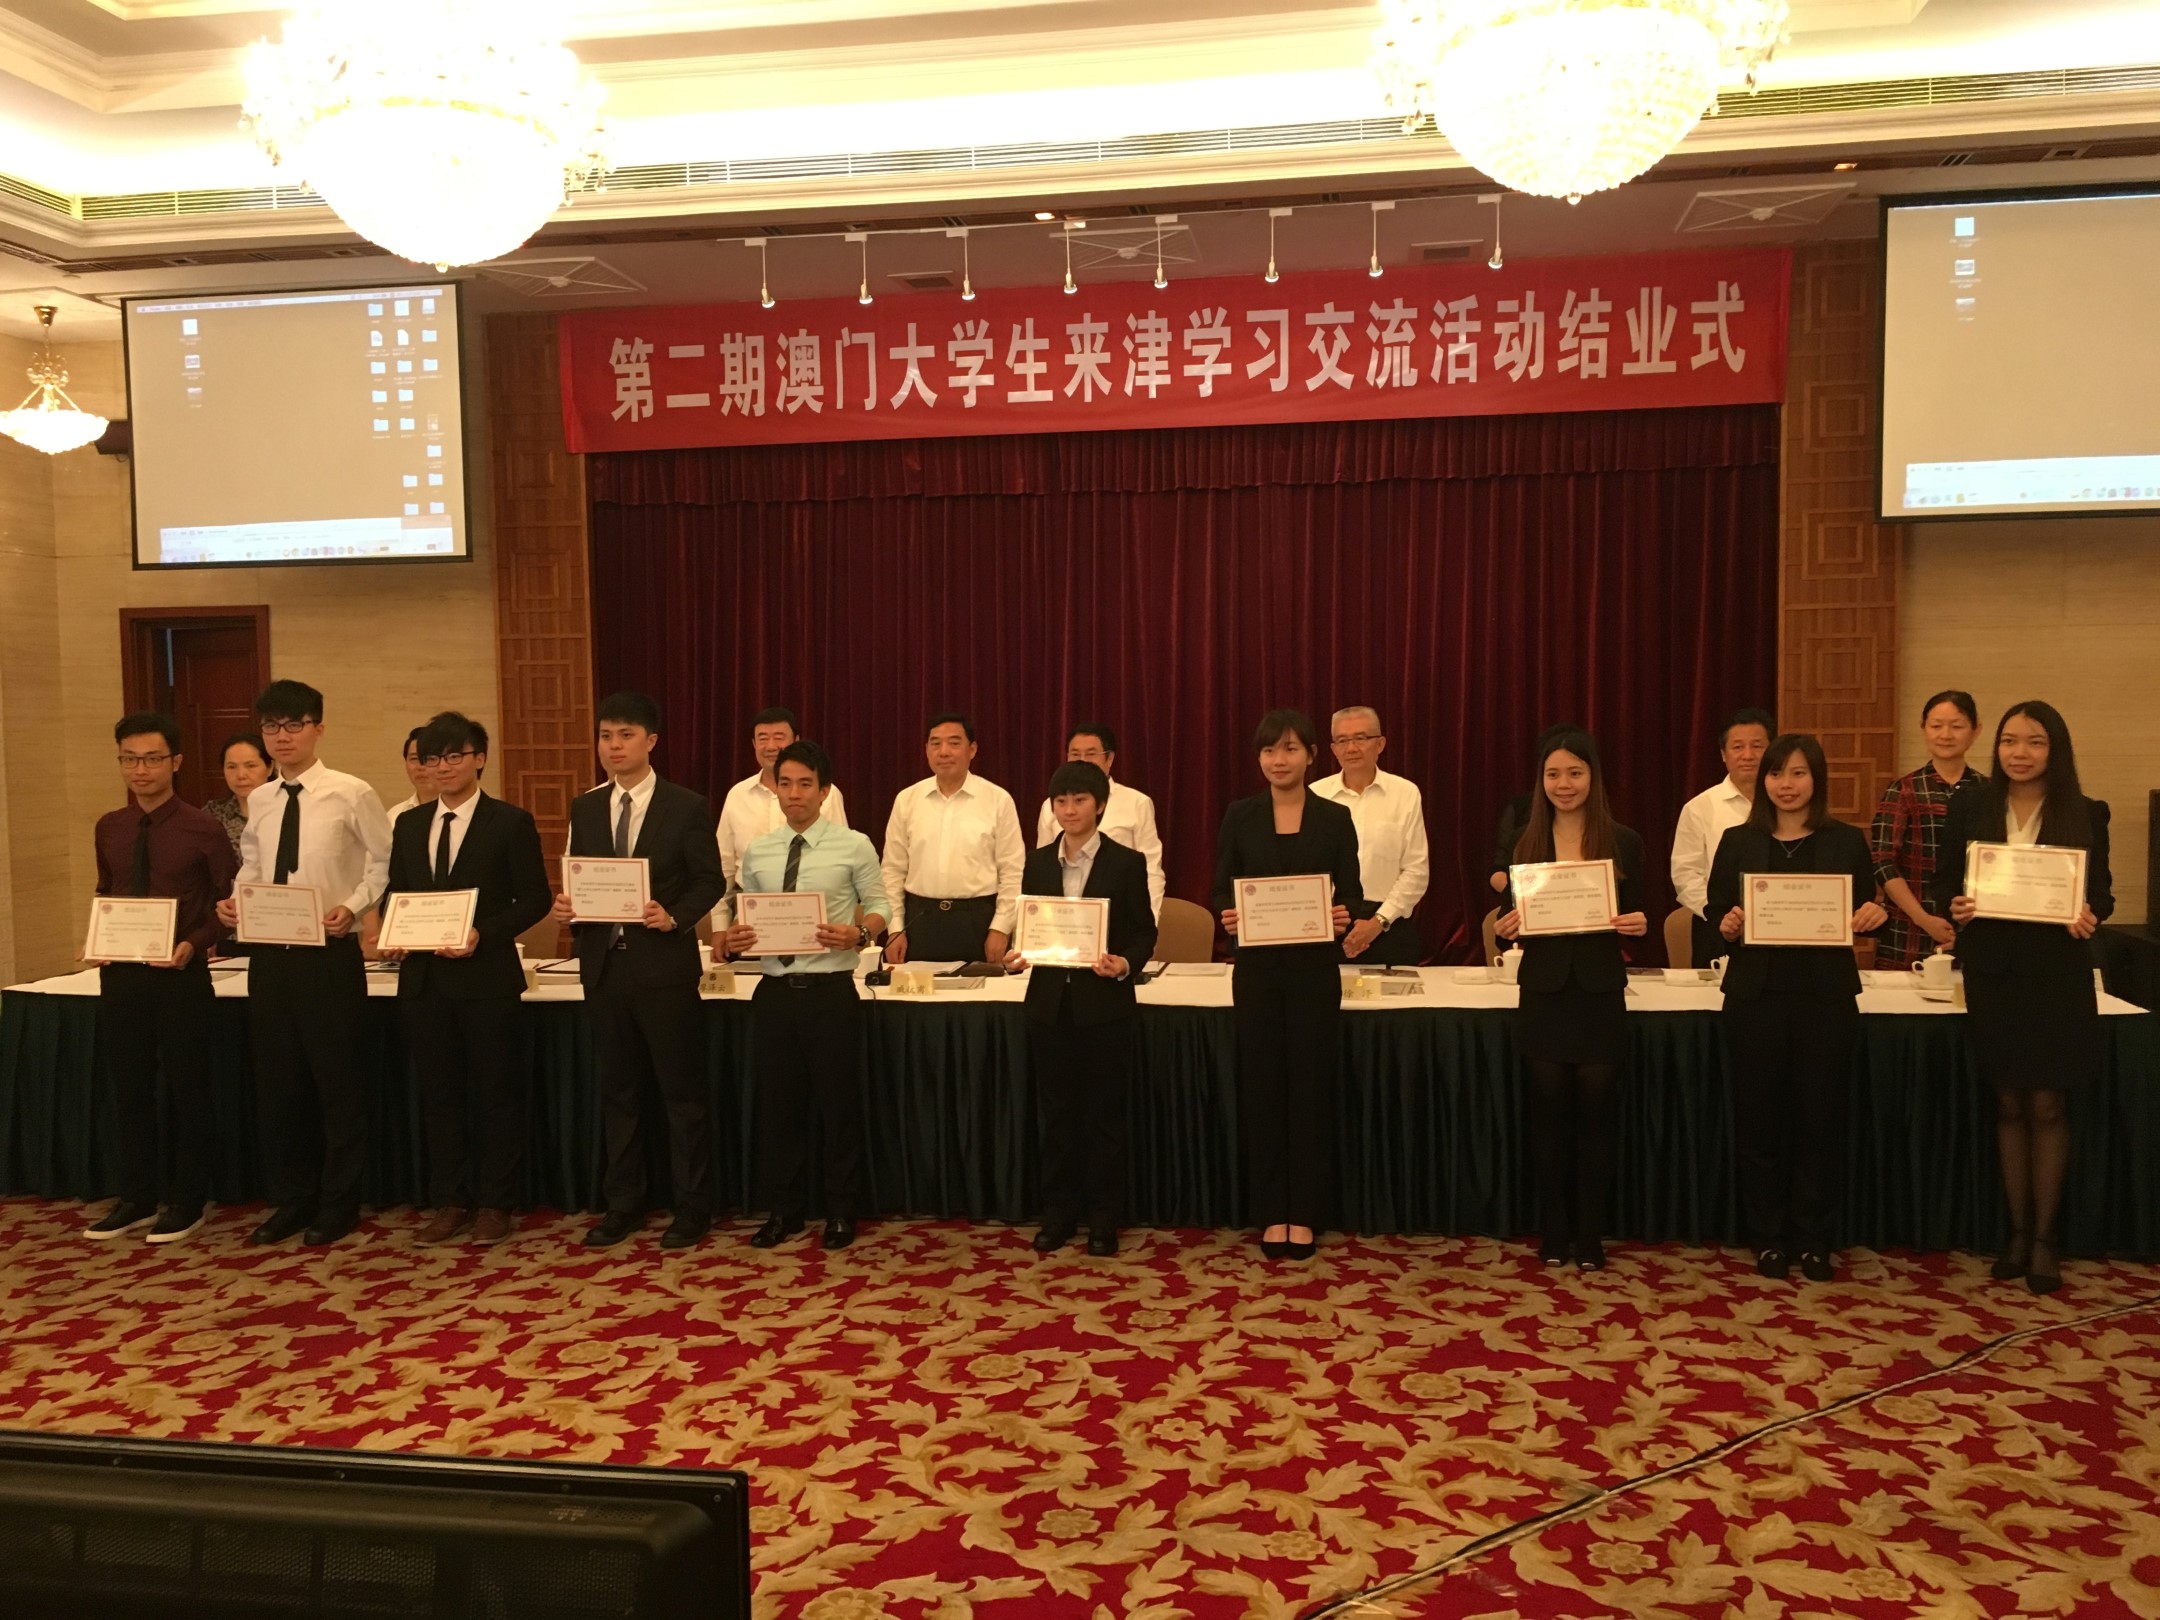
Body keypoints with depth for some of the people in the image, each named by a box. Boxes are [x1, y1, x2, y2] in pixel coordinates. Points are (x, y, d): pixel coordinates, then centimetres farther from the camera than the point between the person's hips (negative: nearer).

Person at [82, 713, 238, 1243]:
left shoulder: (202, 829, -8)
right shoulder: (109, 828, 6)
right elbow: (104, 895, 18)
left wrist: (194, 944, -17)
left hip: (180, 975, -4)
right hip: (120, 975, 5)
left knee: (186, 1089, 6)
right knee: (130, 1089, 12)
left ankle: (186, 1201, 19)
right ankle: (137, 1198, 26)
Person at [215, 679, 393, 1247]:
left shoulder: (352, 794, -7)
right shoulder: (259, 802, 8)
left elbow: (386, 863, -4)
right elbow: (251, 867, 19)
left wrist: (352, 907, -17)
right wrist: (235, 902, 0)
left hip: (330, 954, -5)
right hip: (269, 954, 5)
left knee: (338, 1081, 4)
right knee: (276, 1082, 13)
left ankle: (338, 1205, 18)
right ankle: (291, 1200, 28)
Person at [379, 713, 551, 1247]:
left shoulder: (510, 822, -3)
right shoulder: (408, 825, 12)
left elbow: (535, 897, -6)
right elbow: (394, 893, 17)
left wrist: (484, 934, -18)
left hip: (487, 977, -5)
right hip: (424, 978, 5)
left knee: (496, 1093, 4)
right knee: (438, 1093, 11)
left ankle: (494, 1204, 15)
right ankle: (448, 1202, 22)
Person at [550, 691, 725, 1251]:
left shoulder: (687, 807, -3)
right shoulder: (585, 808, 10)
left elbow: (709, 881, -4)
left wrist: (674, 917, -19)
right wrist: (567, 907, -8)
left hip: (665, 964, -4)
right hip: (604, 965, 5)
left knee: (682, 1091, 3)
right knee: (618, 1091, 13)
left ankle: (692, 1208, 14)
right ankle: (623, 1204, 25)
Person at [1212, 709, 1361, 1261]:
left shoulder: (1335, 818, 2)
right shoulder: (1239, 816, 3)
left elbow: (1352, 892, 2)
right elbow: (1221, 889, 3)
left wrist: (1346, 917, -20)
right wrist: (1226, 916, -18)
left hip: (1314, 967, 0)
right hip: (1257, 967, 1)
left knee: (1311, 1084, 4)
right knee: (1261, 1084, 5)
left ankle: (1305, 1213, 16)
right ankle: (1270, 1212, 16)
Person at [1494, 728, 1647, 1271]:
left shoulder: (1623, 842, 2)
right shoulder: (1525, 843, 5)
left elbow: (1639, 918, 5)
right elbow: (1508, 918, 7)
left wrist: (1640, 923, -17)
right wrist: (1505, 927, -15)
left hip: (1599, 995, -1)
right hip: (1543, 994, 1)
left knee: (1594, 1113, 4)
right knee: (1549, 1112, 7)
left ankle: (1590, 1236, 15)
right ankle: (1554, 1232, 18)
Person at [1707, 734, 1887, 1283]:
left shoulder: (1847, 841, 6)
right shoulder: (1738, 841, 6)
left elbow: (1866, 915, 8)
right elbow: (1714, 916, 4)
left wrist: (1875, 915, -13)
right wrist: (1727, 925, -17)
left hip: (1826, 996, 0)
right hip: (1756, 996, 0)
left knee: (1821, 1118, 5)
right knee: (1758, 1119, 5)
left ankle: (1814, 1239, 18)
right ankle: (1768, 1237, 18)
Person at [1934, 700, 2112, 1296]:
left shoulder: (2086, 815, -1)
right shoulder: (1968, 809, 2)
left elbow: (2101, 892, 1)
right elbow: (1944, 885, 3)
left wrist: (2089, 918, -20)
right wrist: (1954, 908, -18)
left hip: (2058, 978, -1)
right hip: (1992, 975, 1)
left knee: (2046, 1107, 3)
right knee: (2008, 1105, 9)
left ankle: (2045, 1236, 15)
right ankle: (2018, 1231, 19)